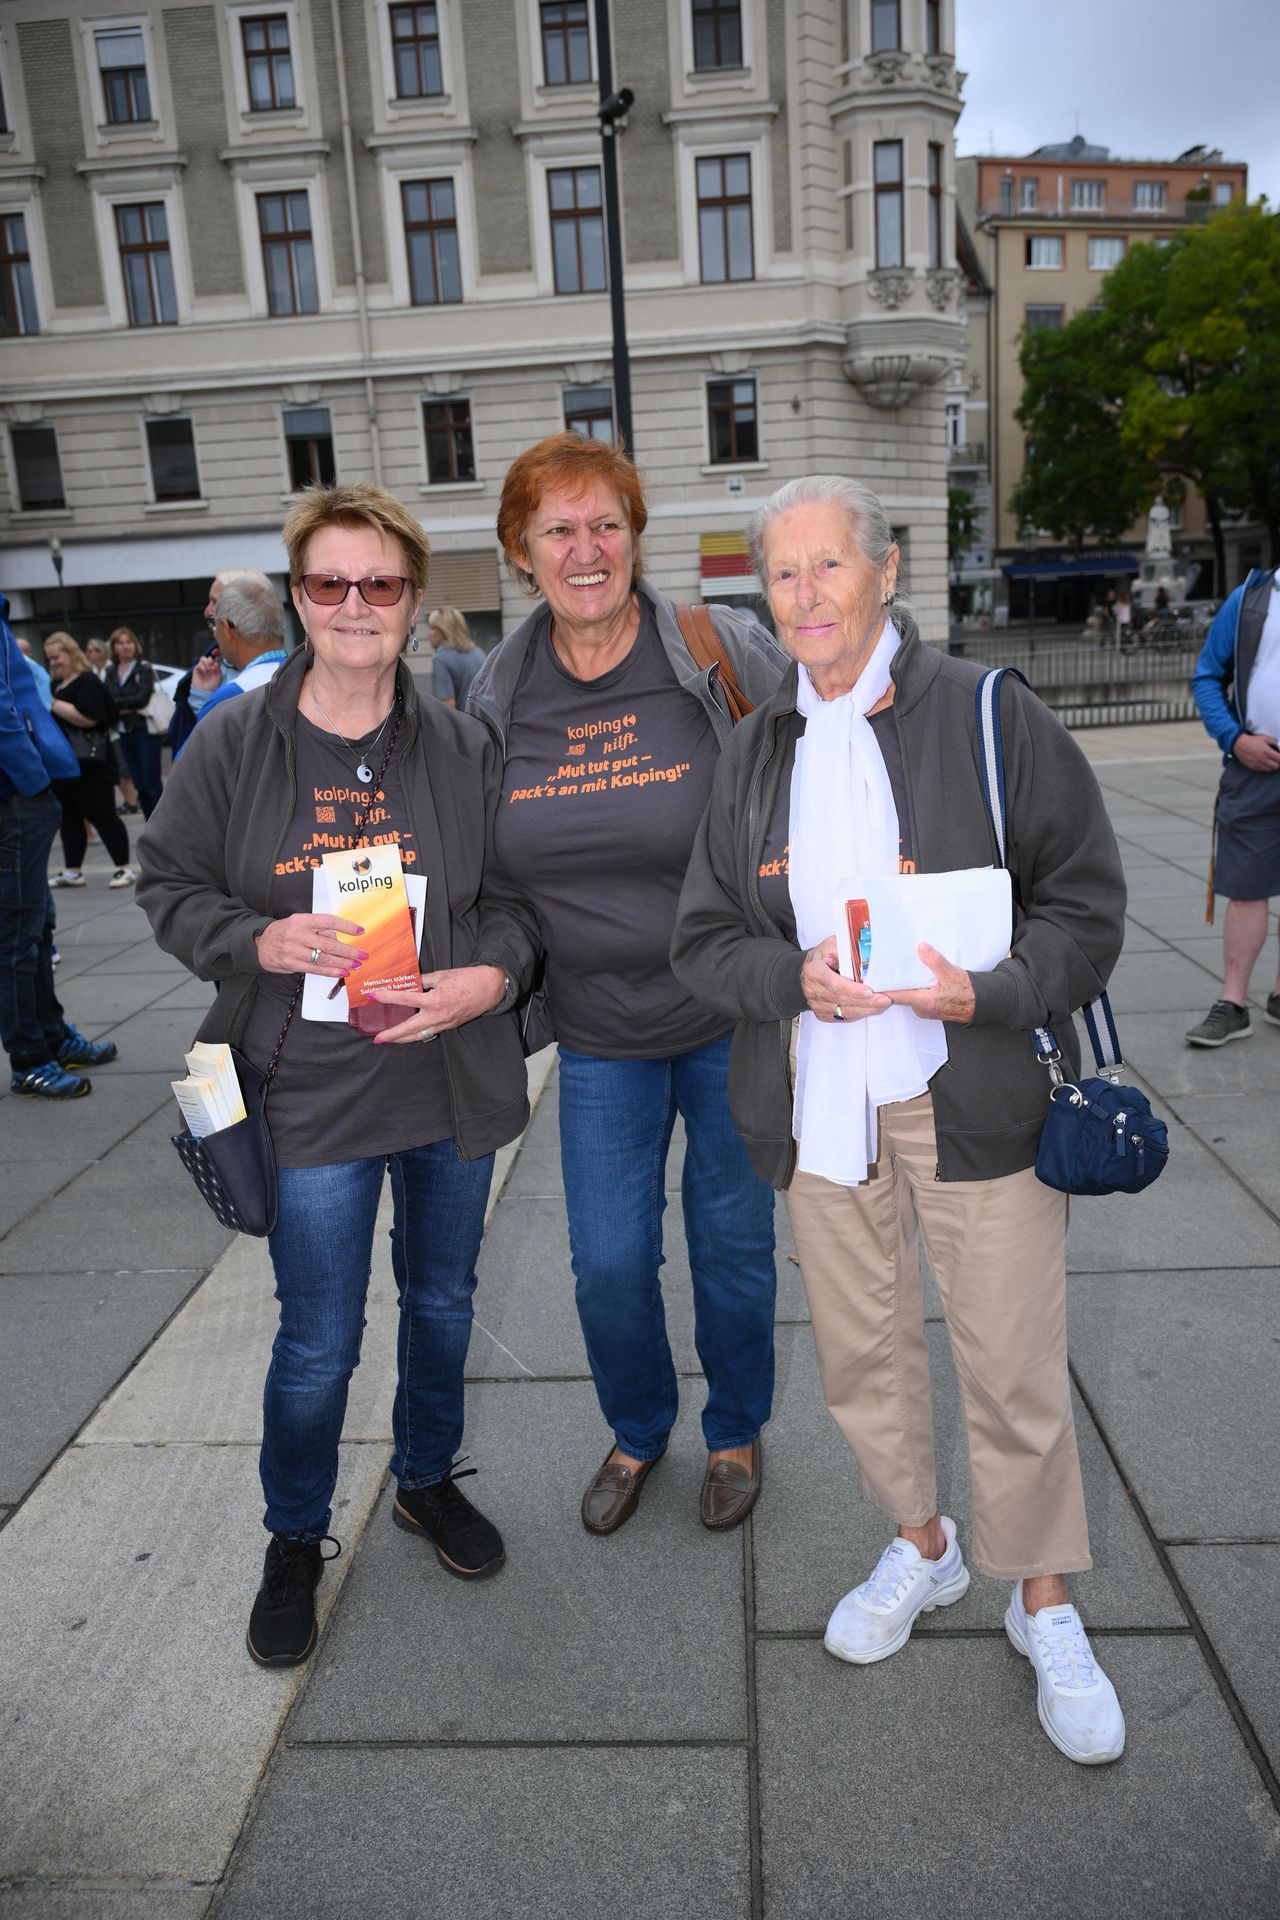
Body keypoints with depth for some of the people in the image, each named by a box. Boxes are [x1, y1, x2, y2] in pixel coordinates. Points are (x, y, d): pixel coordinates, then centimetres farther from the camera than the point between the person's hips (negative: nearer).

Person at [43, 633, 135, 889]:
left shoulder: (88, 682, -10)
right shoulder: (56, 684, 17)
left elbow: (87, 718, -24)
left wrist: (53, 704, -19)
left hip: (89, 764, -9)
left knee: (102, 816, -5)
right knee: (69, 818, 10)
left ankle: (124, 869, 1)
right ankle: (72, 872, 16)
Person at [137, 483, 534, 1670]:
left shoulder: (463, 748, -2)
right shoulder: (232, 743, -5)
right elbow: (169, 885, 1)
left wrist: (491, 975, -16)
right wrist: (261, 942, -18)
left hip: (451, 1080, 3)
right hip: (310, 1093, -2)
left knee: (442, 1302, 20)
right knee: (318, 1342, 6)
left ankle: (427, 1480, 46)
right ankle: (294, 1540, 33)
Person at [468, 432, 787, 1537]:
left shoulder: (727, 655, -11)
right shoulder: (498, 694, 0)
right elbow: (490, 868, 14)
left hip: (735, 1024, -2)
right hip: (599, 1039, 2)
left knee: (733, 1248, 12)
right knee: (609, 1266, 7)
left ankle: (737, 1433, 40)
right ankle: (638, 1433, 38)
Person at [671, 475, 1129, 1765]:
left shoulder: (988, 714, -5)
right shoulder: (756, 751, 8)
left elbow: (1086, 907, -4)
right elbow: (703, 939, 7)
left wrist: (990, 990, -22)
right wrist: (794, 977, -13)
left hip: (976, 1098, -3)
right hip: (821, 1105, 4)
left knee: (1016, 1372, 5)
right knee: (859, 1356, 17)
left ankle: (1043, 1605, 32)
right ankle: (920, 1547, 44)